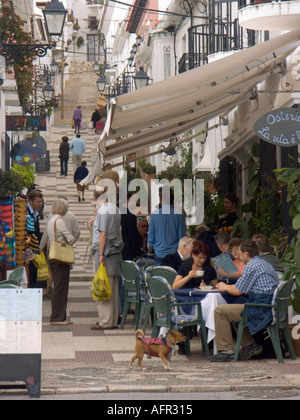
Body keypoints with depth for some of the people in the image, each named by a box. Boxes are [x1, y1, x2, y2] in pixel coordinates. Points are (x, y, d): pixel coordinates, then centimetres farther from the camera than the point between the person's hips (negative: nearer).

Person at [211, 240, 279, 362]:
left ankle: (226, 350, -6)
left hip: (261, 310, -10)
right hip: (271, 307, 10)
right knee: (232, 311, 31)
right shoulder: (265, 264, 20)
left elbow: (237, 291, -8)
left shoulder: (251, 266, -11)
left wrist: (225, 287, 12)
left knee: (220, 311, -8)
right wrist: (227, 286, 29)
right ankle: (250, 344, 20)